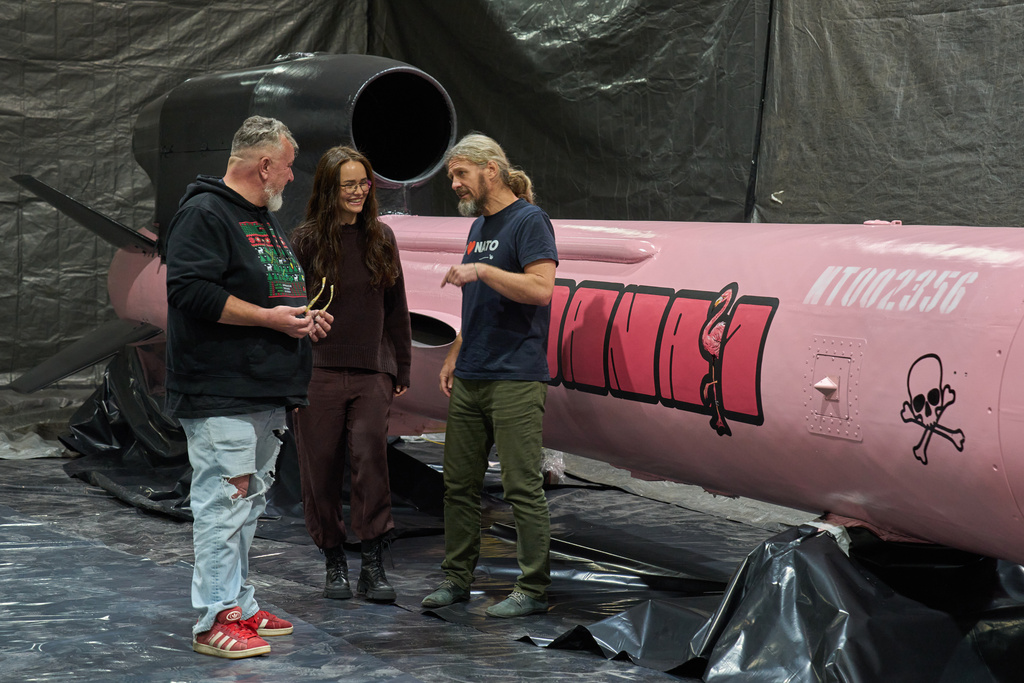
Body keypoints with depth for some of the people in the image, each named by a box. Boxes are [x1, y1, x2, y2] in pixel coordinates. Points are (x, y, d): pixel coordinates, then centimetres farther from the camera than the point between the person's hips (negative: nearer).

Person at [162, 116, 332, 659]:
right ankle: (215, 619, -5)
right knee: (224, 501, -9)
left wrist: (303, 317, 12)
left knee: (248, 502, 14)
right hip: (221, 393, -10)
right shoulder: (204, 214, -11)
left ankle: (239, 604, 22)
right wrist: (268, 318, -19)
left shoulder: (265, 219, 21)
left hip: (266, 390, 10)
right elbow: (190, 290, -22)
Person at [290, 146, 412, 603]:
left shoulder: (381, 238, 10)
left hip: (371, 372, 2)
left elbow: (396, 309, 16)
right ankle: (334, 563, 17)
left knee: (370, 456, -12)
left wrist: (401, 370, 15)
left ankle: (373, 565, -5)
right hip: (318, 372, -2)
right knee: (321, 468, 3)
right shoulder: (307, 240, -1)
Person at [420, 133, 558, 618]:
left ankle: (533, 590, 2)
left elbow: (540, 288, -21)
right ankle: (456, 579, 19)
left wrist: (480, 270, -20)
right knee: (459, 483, 10)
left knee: (523, 488, -5)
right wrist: (453, 356, 18)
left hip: (515, 378, -9)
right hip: (470, 378, 9)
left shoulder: (529, 221, -8)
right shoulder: (478, 226, 18)